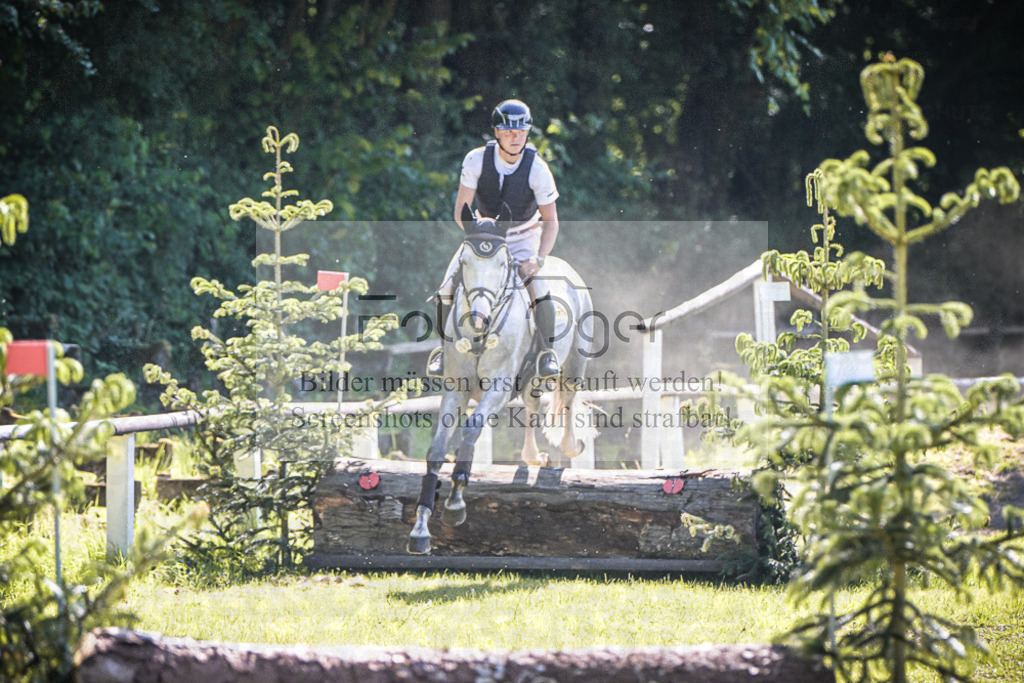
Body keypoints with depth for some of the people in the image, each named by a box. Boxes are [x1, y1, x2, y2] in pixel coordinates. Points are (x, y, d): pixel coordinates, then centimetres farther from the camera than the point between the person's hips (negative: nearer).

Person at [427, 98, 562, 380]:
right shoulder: (476, 160, -18)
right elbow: (461, 211, -12)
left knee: (537, 283, -28)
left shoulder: (538, 169, -20)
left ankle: (547, 351, -13)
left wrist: (539, 258, -27)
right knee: (449, 285, -15)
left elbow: (551, 221, -13)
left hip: (524, 238, -2)